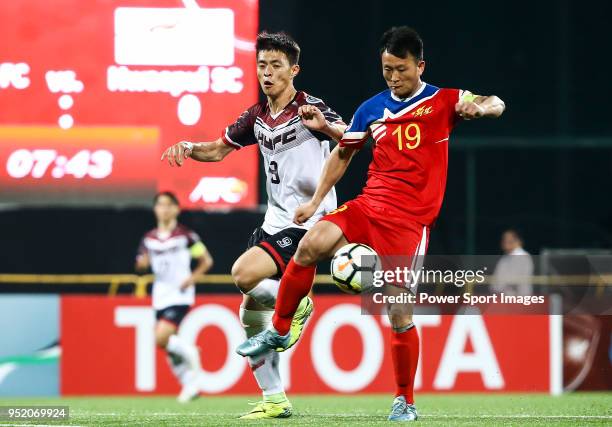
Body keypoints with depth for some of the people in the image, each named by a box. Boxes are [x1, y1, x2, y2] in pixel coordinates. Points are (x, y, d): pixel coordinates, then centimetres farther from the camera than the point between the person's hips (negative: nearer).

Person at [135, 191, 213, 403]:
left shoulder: (186, 235, -5)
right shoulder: (149, 239, 9)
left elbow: (206, 260, 1)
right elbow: (141, 265, 13)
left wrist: (191, 279, -13)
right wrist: (142, 263, -11)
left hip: (179, 296, -6)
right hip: (160, 297, 6)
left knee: (161, 339, -22)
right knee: (170, 349, 5)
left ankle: (189, 352, 3)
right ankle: (190, 384, 18)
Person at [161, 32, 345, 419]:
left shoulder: (310, 109, -12)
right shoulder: (257, 117, 9)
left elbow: (350, 138, -29)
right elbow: (220, 149, 22)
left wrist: (326, 125, -51)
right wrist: (188, 148, 1)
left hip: (308, 222, -8)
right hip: (275, 222, 8)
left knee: (245, 274, -28)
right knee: (250, 314, 4)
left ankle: (295, 304, 0)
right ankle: (275, 400, 13)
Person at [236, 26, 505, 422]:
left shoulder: (442, 102, 1)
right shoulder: (372, 109, 11)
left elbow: (495, 105, -10)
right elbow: (343, 154, 23)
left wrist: (480, 106, -34)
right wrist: (315, 201, 20)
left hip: (410, 221, -3)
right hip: (368, 207, 3)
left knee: (401, 315, -7)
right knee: (311, 245, -23)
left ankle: (404, 401, 9)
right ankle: (279, 330, -5)